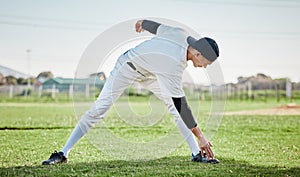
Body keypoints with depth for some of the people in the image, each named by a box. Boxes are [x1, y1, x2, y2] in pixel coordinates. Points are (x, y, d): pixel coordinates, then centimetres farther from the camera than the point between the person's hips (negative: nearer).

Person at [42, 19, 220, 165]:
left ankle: (197, 153, -3)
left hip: (149, 71, 8)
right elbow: (181, 104, -37)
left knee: (174, 105, -4)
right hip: (127, 67, -8)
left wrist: (143, 22, 23)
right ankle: (64, 153, -10)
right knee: (99, 109, -15)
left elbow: (158, 27, 1)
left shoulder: (181, 34, -19)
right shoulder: (173, 66, -39)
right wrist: (200, 136, -35)